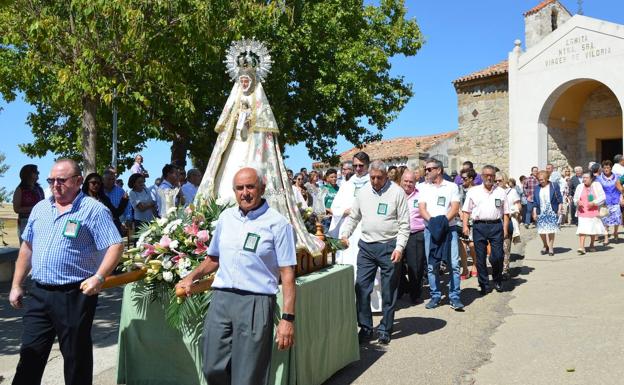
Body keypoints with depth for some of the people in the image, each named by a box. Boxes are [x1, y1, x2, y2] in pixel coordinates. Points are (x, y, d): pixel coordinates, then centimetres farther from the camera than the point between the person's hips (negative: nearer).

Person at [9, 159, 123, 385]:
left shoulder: (94, 210, -8)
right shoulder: (40, 209, 12)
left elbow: (115, 246, -13)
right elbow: (27, 248, 18)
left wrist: (99, 277, -25)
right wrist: (16, 285, 15)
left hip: (75, 295, -5)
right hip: (38, 294, 6)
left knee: (76, 357, 7)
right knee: (30, 354, 12)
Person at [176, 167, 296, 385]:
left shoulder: (277, 223, -5)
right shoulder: (226, 217, 12)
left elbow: (287, 274, -8)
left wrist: (288, 318, -13)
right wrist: (191, 277, 9)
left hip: (255, 302, -5)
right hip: (221, 298, 5)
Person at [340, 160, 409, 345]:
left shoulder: (397, 192, -4)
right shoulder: (362, 192, 9)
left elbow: (404, 223, -5)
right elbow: (353, 217, 17)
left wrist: (399, 247, -13)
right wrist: (344, 234, 1)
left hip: (389, 247, -4)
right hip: (366, 246, 4)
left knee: (389, 291, 5)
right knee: (361, 288, 2)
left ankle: (385, 330, 19)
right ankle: (365, 327, 16)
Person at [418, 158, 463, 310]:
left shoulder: (452, 187, 6)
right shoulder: (424, 188, 12)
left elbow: (455, 208, -3)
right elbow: (422, 209, 2)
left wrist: (443, 220, -19)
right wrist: (432, 221, -16)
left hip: (449, 228, -2)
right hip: (430, 229, 2)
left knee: (454, 264, -6)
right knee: (432, 265, 5)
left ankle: (454, 297, 0)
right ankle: (435, 296, 14)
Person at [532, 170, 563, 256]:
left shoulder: (554, 187, 1)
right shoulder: (537, 188, 9)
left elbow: (560, 199, 2)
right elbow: (535, 201, 12)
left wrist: (559, 210, -4)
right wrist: (534, 212, 7)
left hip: (552, 212, -3)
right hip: (541, 213, 3)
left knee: (551, 230, -3)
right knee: (541, 231, -1)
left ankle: (551, 248, 10)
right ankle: (545, 246, 22)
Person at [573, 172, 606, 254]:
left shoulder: (597, 185, 1)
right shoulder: (580, 186, 7)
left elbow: (603, 197, -2)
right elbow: (575, 198, 14)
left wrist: (594, 202, -15)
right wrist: (577, 202, -9)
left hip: (593, 212, 0)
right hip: (583, 212, 0)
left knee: (593, 229, 9)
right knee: (582, 229, -12)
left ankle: (592, 245, 29)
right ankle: (581, 247, -16)